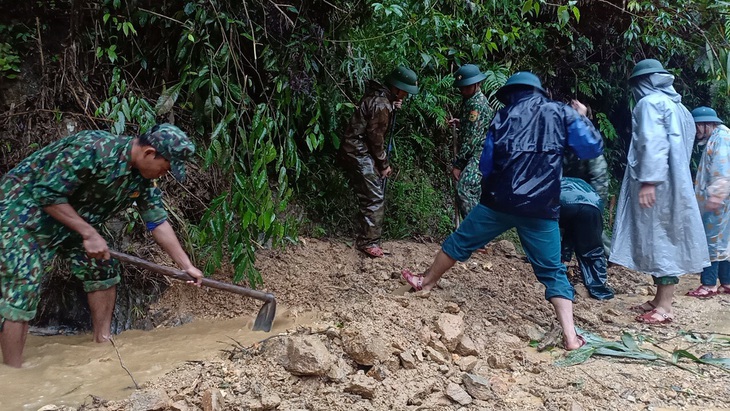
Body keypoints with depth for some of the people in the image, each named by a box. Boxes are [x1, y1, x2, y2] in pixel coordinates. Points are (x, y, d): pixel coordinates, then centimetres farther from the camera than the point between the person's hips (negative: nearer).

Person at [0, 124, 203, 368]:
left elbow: (158, 223, 0)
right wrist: (89, 233, -29)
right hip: (23, 207, -8)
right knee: (22, 291, -13)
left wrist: (187, 266, -1)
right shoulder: (92, 149, -33)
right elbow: (46, 193, -30)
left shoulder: (142, 179, -7)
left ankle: (103, 342, 21)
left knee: (102, 271, 8)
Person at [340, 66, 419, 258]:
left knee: (369, 195, 16)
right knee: (375, 198, -8)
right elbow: (375, 137, -19)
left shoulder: (379, 95, 10)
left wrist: (392, 107, 2)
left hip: (357, 149, 10)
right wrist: (384, 164, -9)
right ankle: (368, 242, -2)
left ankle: (367, 237, 26)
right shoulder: (381, 104, -21)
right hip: (360, 151, -10)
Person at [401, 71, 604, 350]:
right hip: (541, 209, 0)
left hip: (499, 202, 0)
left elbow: (486, 166, 11)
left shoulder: (503, 117, 10)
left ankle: (426, 281, 38)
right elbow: (593, 149, 6)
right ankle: (570, 336, 0)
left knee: (460, 243, 19)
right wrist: (581, 118, 22)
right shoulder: (561, 113, 7)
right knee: (552, 271, 8)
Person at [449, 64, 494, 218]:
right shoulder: (472, 100, 16)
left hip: (479, 155, -11)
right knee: (475, 194, 11)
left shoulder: (476, 104, -15)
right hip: (476, 155, 11)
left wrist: (457, 164, -19)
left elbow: (471, 137, -21)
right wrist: (460, 123, 13)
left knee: (464, 190, -22)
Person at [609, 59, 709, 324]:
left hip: (657, 184, -9)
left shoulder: (650, 103, -7)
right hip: (673, 182, 9)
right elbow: (680, 148, 17)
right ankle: (661, 299, 17)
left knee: (660, 238, -8)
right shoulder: (675, 105, 19)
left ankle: (665, 307, -5)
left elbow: (653, 144, -19)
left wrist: (648, 180, -24)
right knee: (664, 238, 10)